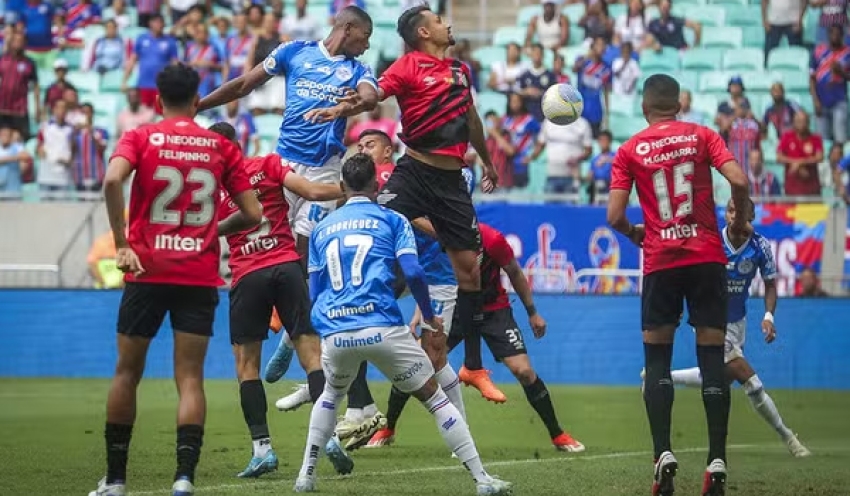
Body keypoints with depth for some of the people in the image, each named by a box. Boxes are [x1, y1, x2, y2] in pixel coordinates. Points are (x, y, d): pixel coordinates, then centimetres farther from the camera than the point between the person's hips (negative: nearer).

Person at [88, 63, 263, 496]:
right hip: (200, 276, 1)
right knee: (190, 378, 0)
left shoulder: (139, 138, 1)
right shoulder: (222, 147, 6)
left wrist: (121, 244, -14)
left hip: (147, 271, -1)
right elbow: (252, 215, 6)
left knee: (127, 373, 12)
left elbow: (113, 180, -19)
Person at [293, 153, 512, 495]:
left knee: (331, 395, 32)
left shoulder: (321, 229, 20)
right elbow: (413, 273, -3)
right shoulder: (392, 220, 10)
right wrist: (429, 316, 12)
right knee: (434, 397, 6)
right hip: (383, 330, -3)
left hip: (334, 335, 3)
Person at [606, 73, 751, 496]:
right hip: (708, 257, 0)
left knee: (657, 357, 9)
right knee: (712, 357, 2)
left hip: (661, 260, 0)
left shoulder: (629, 151, 3)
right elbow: (739, 181, -9)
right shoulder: (702, 136, 4)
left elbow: (614, 215, -4)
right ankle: (717, 462, -5)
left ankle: (663, 454, -5)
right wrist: (740, 223, 8)